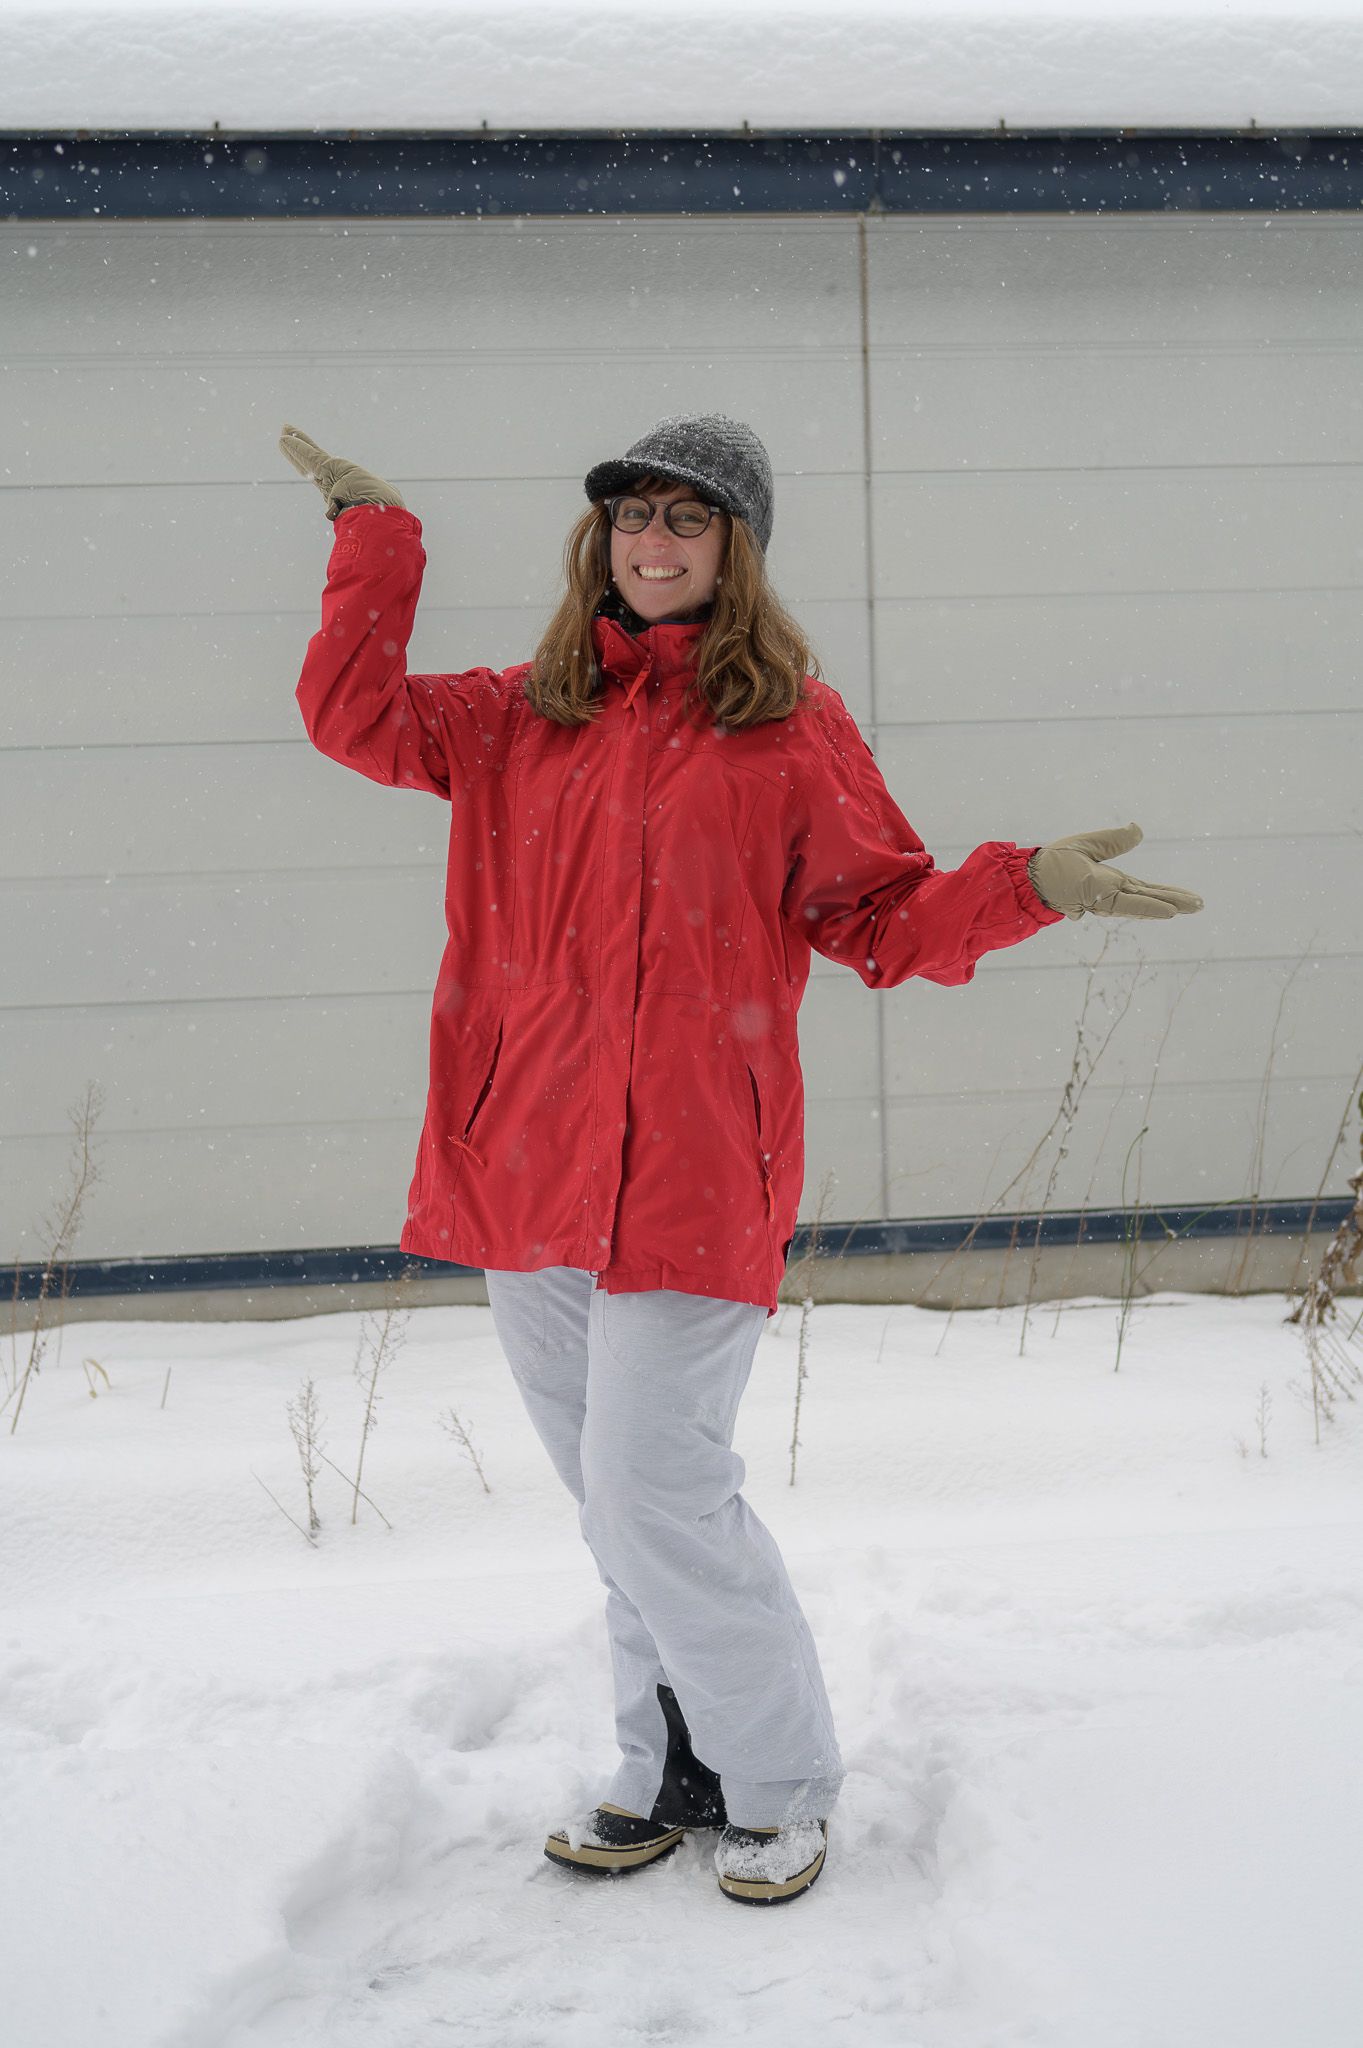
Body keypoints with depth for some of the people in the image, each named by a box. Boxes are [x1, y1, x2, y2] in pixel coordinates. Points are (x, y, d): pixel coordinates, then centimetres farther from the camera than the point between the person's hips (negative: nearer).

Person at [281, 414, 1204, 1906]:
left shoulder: (791, 728, 1)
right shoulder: (521, 719, 13)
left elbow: (887, 922, 4)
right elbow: (352, 713, 12)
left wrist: (1027, 884, -12)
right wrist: (376, 534, 9)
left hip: (690, 1173, -5)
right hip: (525, 1168, 5)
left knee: (656, 1498, -6)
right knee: (612, 1496, 14)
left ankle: (779, 1785, 17)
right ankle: (672, 1775, 31)